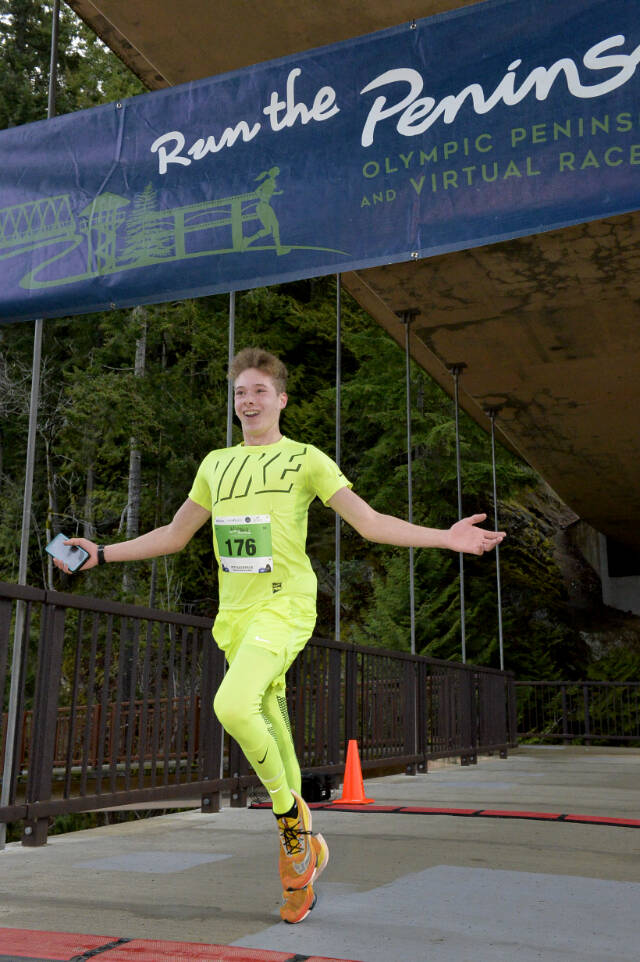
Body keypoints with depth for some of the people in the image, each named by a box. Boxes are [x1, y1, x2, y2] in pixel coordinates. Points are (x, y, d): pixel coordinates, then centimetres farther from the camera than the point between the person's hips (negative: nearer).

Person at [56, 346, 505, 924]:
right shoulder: (216, 464, 17)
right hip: (235, 613, 6)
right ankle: (302, 847, 27)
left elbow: (370, 522, -3)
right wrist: (102, 554, 19)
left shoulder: (306, 460, 2)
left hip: (285, 604, -5)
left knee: (234, 705, -27)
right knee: (269, 725, 10)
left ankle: (291, 811, -2)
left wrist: (446, 537, -15)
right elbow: (174, 535, 24)